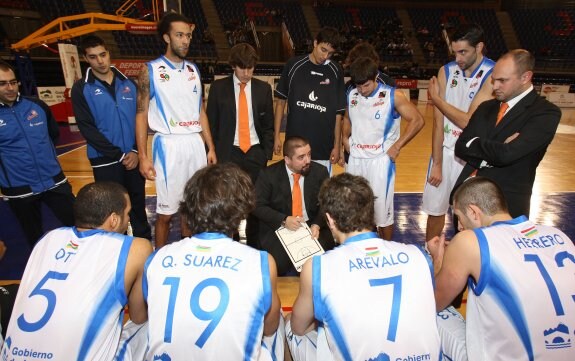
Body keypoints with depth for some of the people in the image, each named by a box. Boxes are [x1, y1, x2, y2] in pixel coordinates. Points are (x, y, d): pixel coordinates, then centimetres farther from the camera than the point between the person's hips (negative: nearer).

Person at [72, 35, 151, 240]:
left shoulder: (128, 84, 7)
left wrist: (136, 151, -7)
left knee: (138, 205, 12)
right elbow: (87, 129, -9)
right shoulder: (82, 89, -2)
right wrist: (119, 155, -12)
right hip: (106, 161, -2)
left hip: (133, 158, 3)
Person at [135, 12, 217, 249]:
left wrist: (210, 148, 10)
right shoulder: (151, 71, -4)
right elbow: (142, 114, -4)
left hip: (195, 144, 5)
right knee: (166, 210, 2)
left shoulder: (193, 70, 11)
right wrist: (143, 157, -11)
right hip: (169, 145, -4)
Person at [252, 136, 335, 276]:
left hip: (312, 228, 2)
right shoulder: (268, 175, -4)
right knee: (279, 262, -27)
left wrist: (317, 225, -17)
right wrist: (283, 220, -19)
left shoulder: (320, 172, 1)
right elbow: (258, 206, -4)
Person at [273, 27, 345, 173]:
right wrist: (276, 136, 1)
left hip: (323, 148, 1)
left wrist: (337, 145, 1)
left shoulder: (336, 72, 0)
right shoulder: (294, 65, -1)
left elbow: (338, 112, 4)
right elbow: (281, 101, 5)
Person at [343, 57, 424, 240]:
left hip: (381, 160, -5)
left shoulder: (393, 96, -9)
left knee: (382, 210, 3)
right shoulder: (351, 95, 5)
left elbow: (417, 120, -7)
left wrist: (397, 146, -10)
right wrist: (345, 137, 8)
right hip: (355, 159, 5)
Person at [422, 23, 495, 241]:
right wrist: (436, 163, -3)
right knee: (435, 210, 12)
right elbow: (438, 122, -2)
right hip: (445, 152, 4)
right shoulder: (446, 71, -1)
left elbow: (468, 121, -19)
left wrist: (436, 99, -9)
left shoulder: (493, 75, -13)